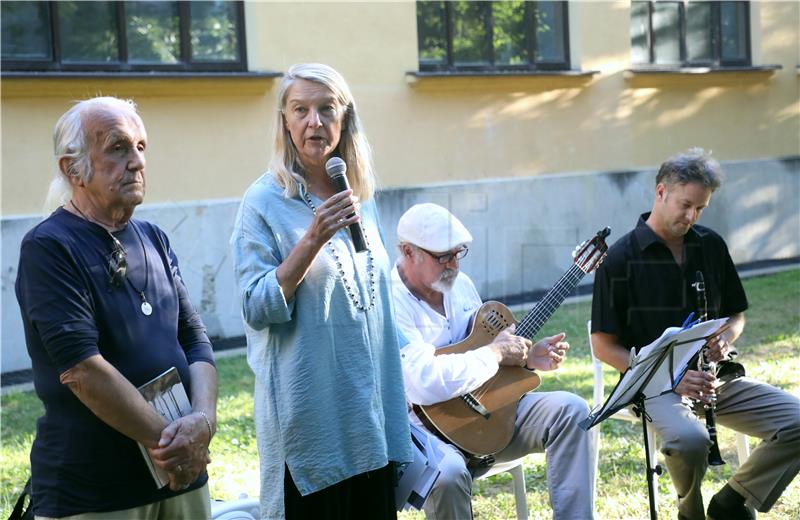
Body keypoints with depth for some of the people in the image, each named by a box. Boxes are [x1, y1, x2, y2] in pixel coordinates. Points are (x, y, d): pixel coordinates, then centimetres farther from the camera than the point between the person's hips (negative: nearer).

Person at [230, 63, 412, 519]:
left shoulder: (361, 198, 9)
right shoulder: (265, 201, -8)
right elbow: (258, 309, -14)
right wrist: (312, 240, -25)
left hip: (371, 412, 6)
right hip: (311, 417, -5)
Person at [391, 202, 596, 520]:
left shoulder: (460, 284, 8)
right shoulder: (392, 305, -20)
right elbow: (424, 384, -34)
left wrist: (528, 358, 2)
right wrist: (495, 353, -23)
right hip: (425, 424, -8)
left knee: (570, 410, -8)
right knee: (448, 473, -39)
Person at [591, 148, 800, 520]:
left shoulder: (711, 246, 9)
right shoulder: (621, 258, -7)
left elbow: (736, 314, 21)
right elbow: (604, 346, -7)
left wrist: (726, 339, -4)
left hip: (715, 377, 6)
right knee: (690, 440, -37)